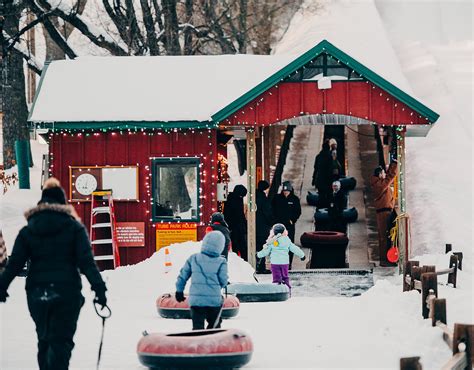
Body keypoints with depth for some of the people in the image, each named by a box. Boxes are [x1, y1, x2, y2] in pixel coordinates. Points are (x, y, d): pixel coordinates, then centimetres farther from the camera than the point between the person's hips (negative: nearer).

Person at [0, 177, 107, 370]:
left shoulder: (28, 231, 6)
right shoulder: (74, 228, 0)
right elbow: (86, 261, -8)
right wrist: (98, 287, -9)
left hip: (37, 293, 3)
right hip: (67, 292, -3)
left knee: (44, 340, 17)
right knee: (61, 342, -4)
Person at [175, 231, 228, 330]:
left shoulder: (193, 258, 2)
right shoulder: (221, 262, -5)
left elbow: (183, 276, 9)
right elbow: (223, 281, -5)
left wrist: (179, 290, 23)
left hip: (196, 299, 1)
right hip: (214, 299, -1)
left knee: (197, 326, 1)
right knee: (214, 325, 17)